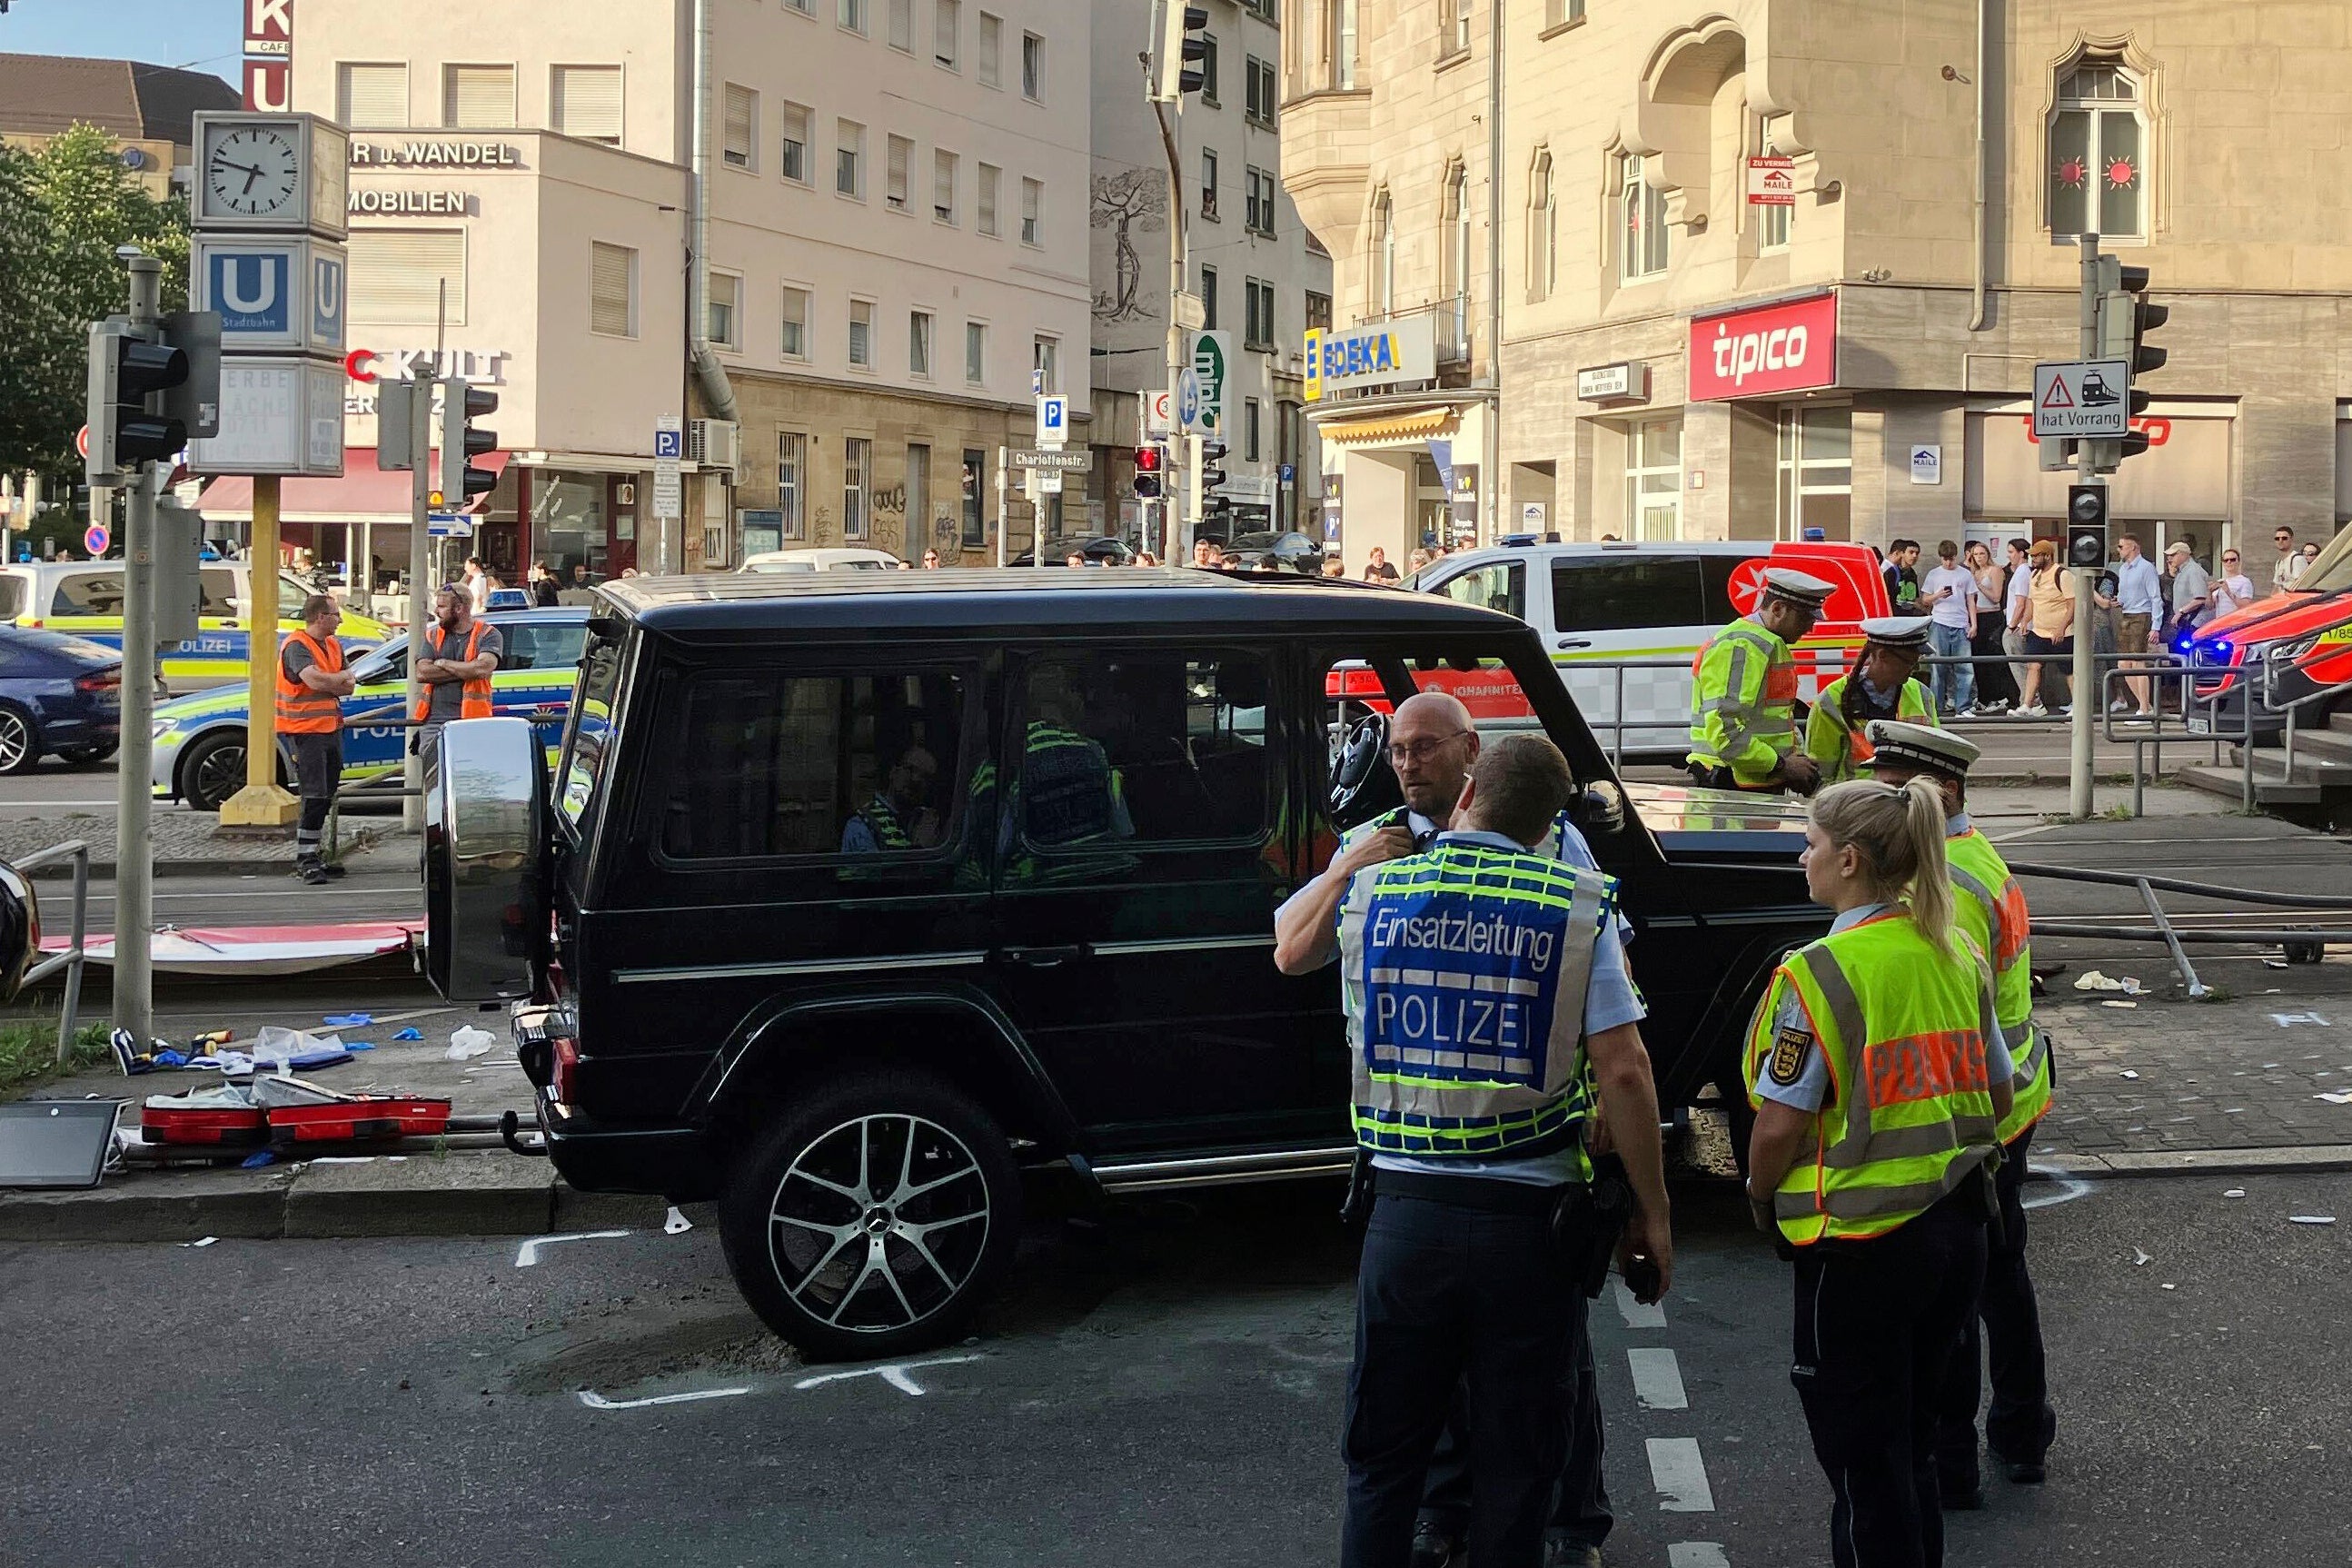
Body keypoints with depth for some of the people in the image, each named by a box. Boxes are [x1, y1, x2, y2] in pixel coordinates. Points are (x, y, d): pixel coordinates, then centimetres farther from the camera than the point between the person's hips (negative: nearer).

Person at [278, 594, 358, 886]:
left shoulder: (334, 646, 15)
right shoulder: (297, 646, -12)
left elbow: (349, 687, 8)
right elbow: (315, 679, -27)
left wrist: (327, 683, -11)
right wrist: (341, 677, -8)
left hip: (331, 728, 9)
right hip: (307, 730, -8)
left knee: (326, 796, 11)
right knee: (314, 796, -12)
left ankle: (310, 856, 19)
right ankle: (305, 859, -9)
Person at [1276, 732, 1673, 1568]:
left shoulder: (1371, 888, 0)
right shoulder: (1578, 907, -6)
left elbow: (1290, 950, 22)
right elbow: (1623, 1070, -10)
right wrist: (1652, 1214, -2)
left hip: (1405, 1209, 1)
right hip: (1530, 1217, -1)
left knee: (1383, 1454, 15)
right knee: (1516, 1461, 12)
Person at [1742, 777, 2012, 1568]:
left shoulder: (1820, 973, -17)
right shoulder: (1959, 958, 5)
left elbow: (1780, 1123, -17)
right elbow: (1996, 1097, 12)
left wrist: (1761, 1196, 0)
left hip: (1861, 1242, -7)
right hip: (1956, 1227, 7)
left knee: (1860, 1455, 6)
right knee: (1911, 1441, 21)